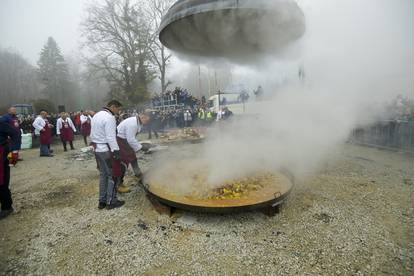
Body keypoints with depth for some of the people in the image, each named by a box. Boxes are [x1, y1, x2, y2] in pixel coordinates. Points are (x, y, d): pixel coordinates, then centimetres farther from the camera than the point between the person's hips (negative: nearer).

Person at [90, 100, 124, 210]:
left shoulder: (96, 115, 13)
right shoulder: (109, 118, -17)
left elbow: (92, 134, 16)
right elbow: (111, 138, -22)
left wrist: (95, 145, 20)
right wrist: (116, 152, -19)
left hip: (97, 149, 9)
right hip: (107, 150, -9)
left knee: (103, 174, 16)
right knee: (112, 175, 2)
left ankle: (102, 201, 24)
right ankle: (111, 201, 11)